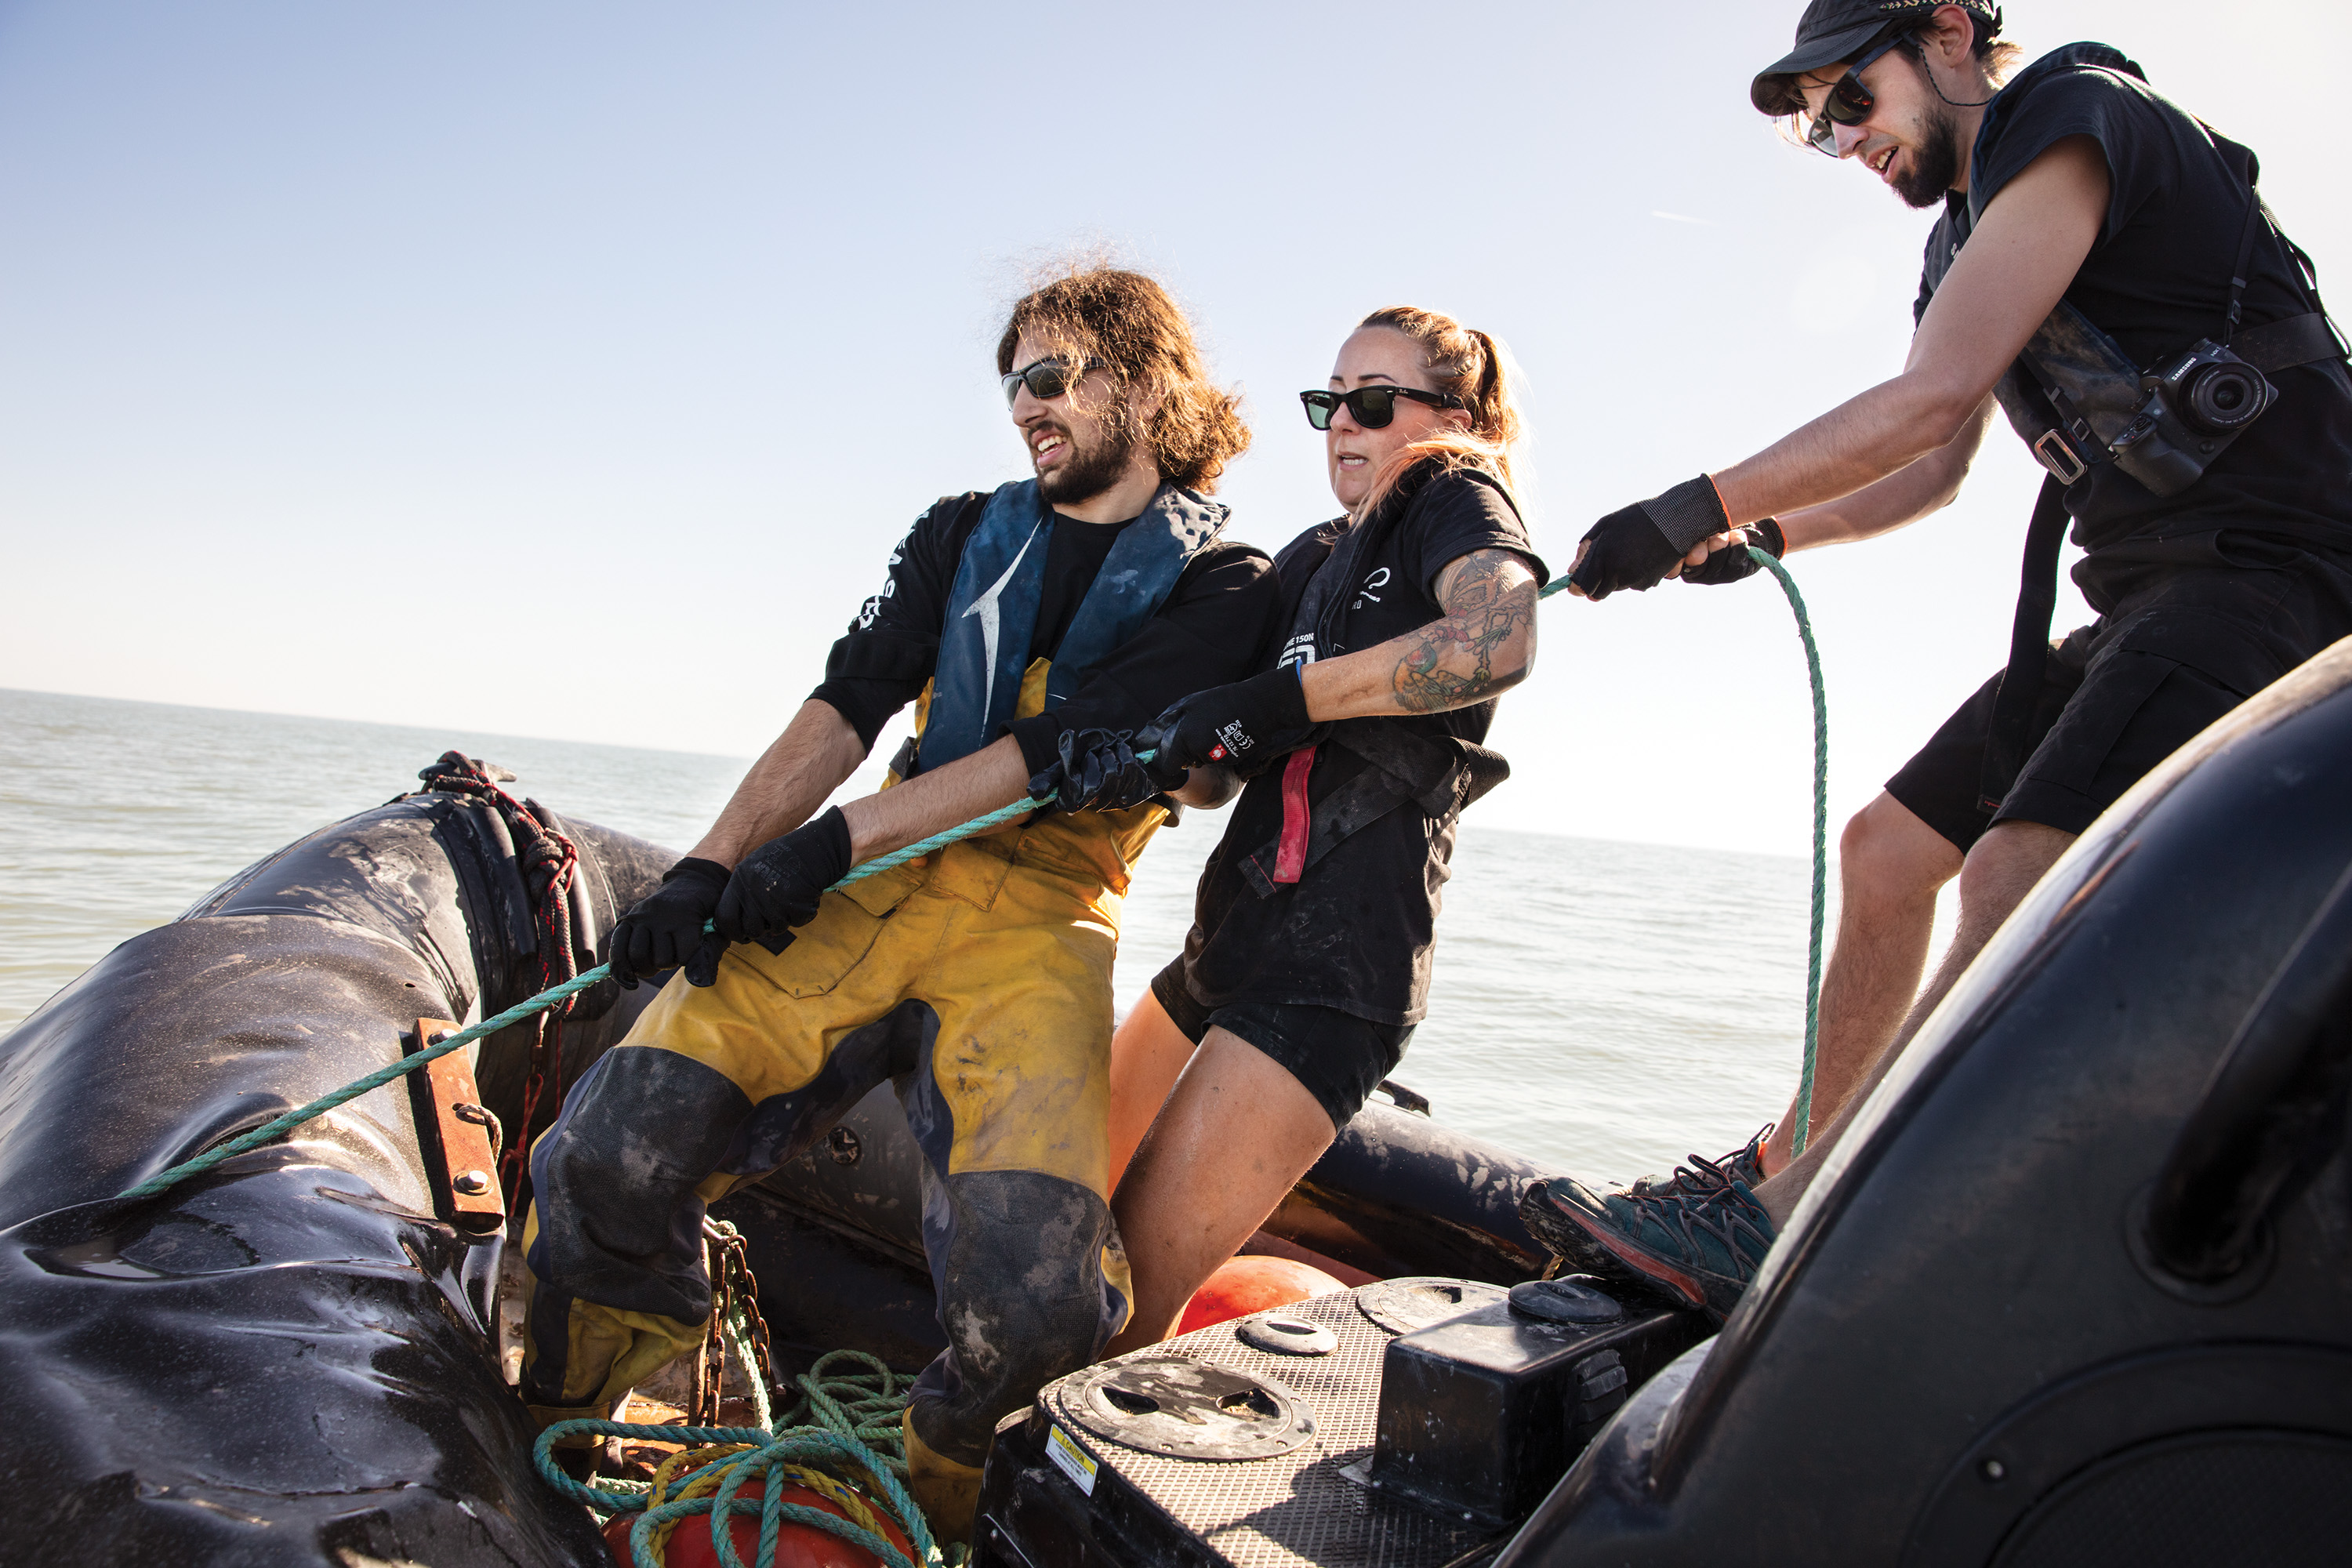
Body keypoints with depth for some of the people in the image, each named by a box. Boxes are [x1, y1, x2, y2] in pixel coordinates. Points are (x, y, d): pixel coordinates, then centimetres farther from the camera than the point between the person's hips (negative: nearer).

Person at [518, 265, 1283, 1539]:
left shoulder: (1222, 585, 5)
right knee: (615, 1151, -19)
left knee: (1034, 1293, -26)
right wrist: (712, 863, -8)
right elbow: (846, 708, 7)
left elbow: (1063, 750, -8)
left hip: (1041, 920, -3)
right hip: (870, 881, 3)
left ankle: (941, 1458, 10)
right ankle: (550, 1449, 9)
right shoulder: (965, 535, 19)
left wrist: (837, 838, -16)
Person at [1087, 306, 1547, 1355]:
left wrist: (1272, 700, -22)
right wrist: (1175, 756, -6)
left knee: (1125, 1297, -12)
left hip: (1338, 955, -9)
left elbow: (1498, 642, -25)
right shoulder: (1314, 558, 22)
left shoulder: (1458, 502, 1)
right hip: (1235, 934, 9)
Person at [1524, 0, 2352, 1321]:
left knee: (2020, 870, -26)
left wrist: (1696, 508, -15)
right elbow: (1934, 472, 27)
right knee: (1887, 848, 8)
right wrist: (1758, 537, 14)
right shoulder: (1974, 229, 21)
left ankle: (1775, 1229, -29)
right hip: (2148, 600, 10)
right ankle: (1795, 1164, 17)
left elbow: (1929, 399, -19)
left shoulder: (2074, 119, -8)